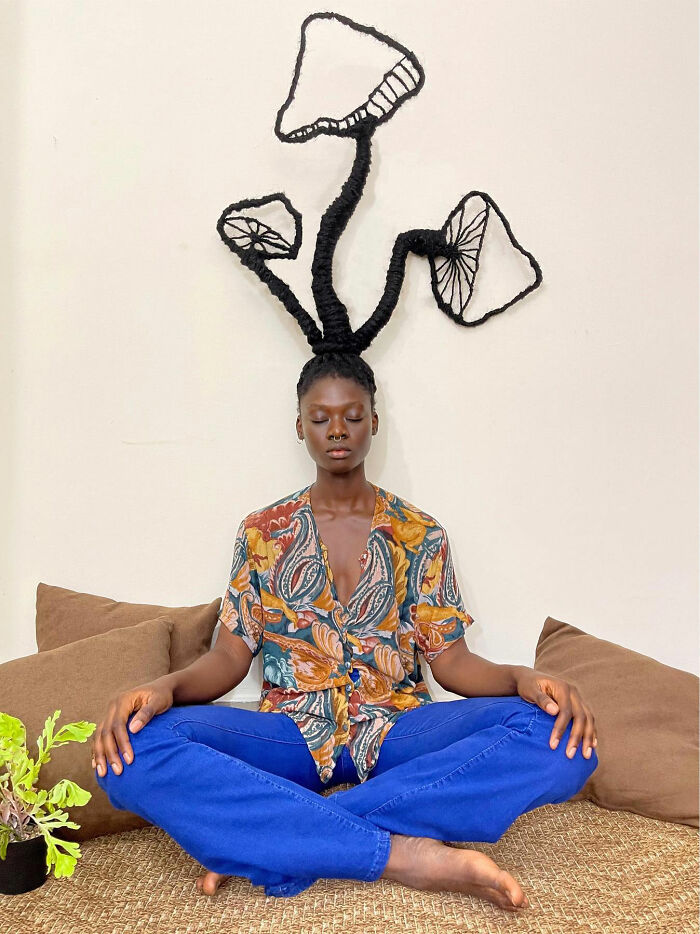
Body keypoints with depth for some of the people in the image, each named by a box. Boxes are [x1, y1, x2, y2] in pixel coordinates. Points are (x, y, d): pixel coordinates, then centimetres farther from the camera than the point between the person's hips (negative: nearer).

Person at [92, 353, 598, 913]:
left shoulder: (420, 535, 9)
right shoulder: (263, 533, 10)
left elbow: (451, 660, 3)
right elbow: (230, 656, 4)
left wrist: (524, 678, -19)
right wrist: (164, 689, -19)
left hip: (395, 735, 1)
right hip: (291, 735, 0)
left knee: (559, 740, -29)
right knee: (134, 751, -30)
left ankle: (267, 842, -29)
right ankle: (406, 855, -31)